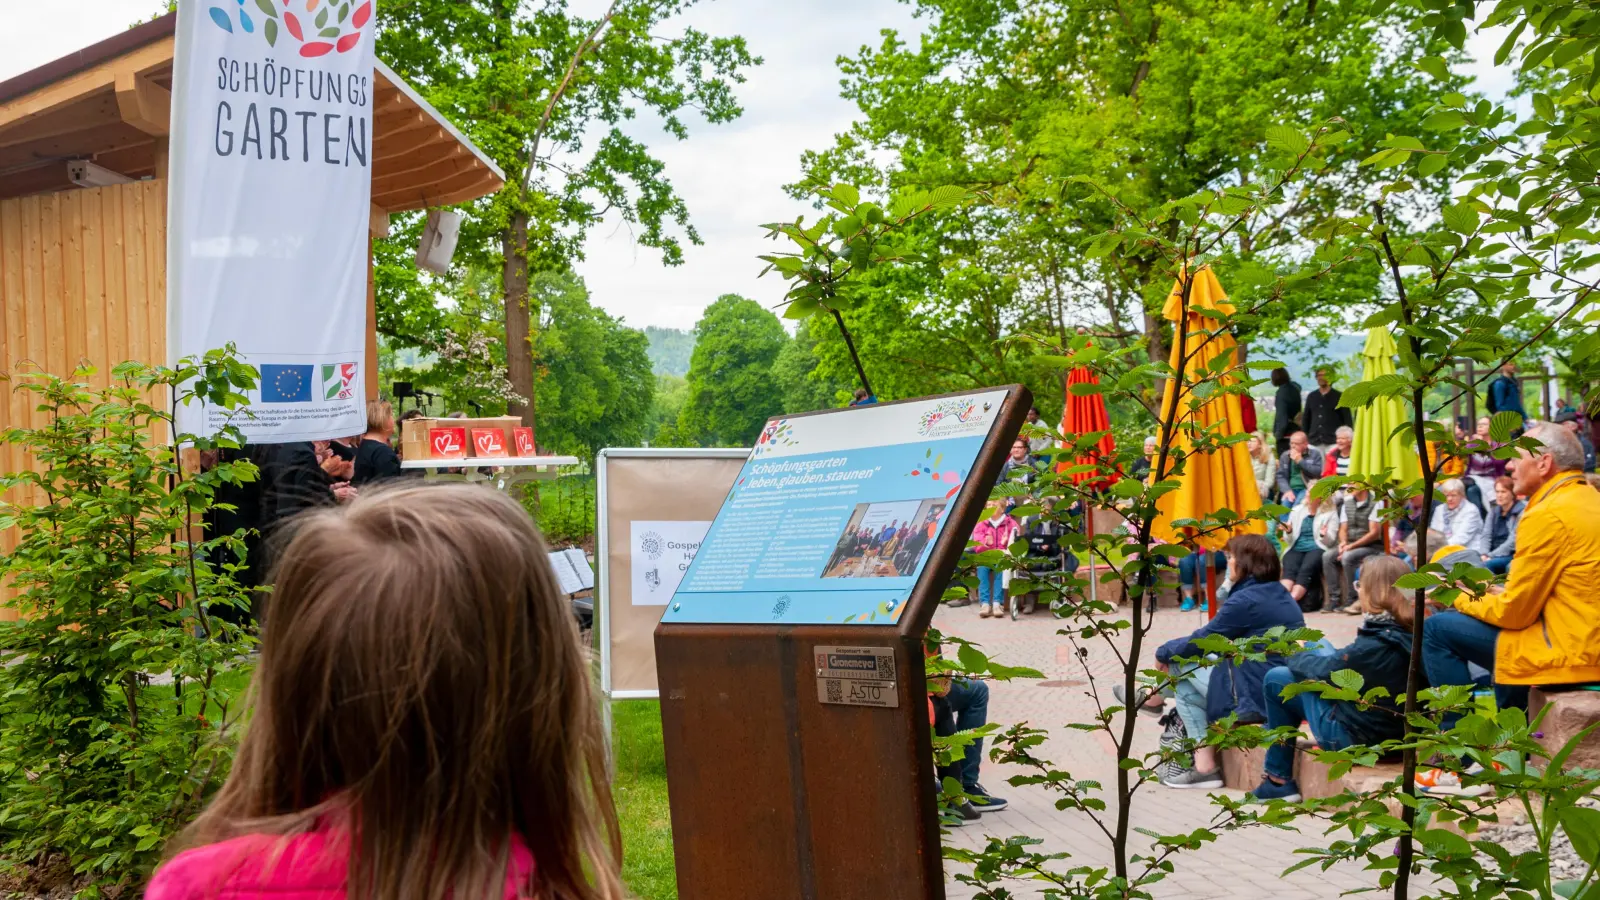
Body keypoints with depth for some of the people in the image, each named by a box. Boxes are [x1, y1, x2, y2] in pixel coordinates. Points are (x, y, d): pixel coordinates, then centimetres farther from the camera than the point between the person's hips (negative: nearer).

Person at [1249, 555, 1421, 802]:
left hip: (1354, 738, -8)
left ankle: (1279, 780, 14)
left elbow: (1323, 672, -12)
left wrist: (1294, 654, 8)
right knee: (1324, 654, 21)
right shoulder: (1411, 634, -6)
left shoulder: (1375, 644, -27)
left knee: (1275, 679, 4)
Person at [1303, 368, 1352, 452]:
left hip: (1333, 442, -3)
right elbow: (1305, 419, 18)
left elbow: (1347, 420, 3)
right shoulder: (1311, 397, 14)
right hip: (1314, 443, 3)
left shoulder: (1339, 397, 4)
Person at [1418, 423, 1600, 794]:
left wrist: (1465, 602, 3)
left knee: (1437, 629, -4)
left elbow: (1513, 612, -15)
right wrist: (1500, 595, 13)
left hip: (1566, 651, -10)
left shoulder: (1549, 514, -18)